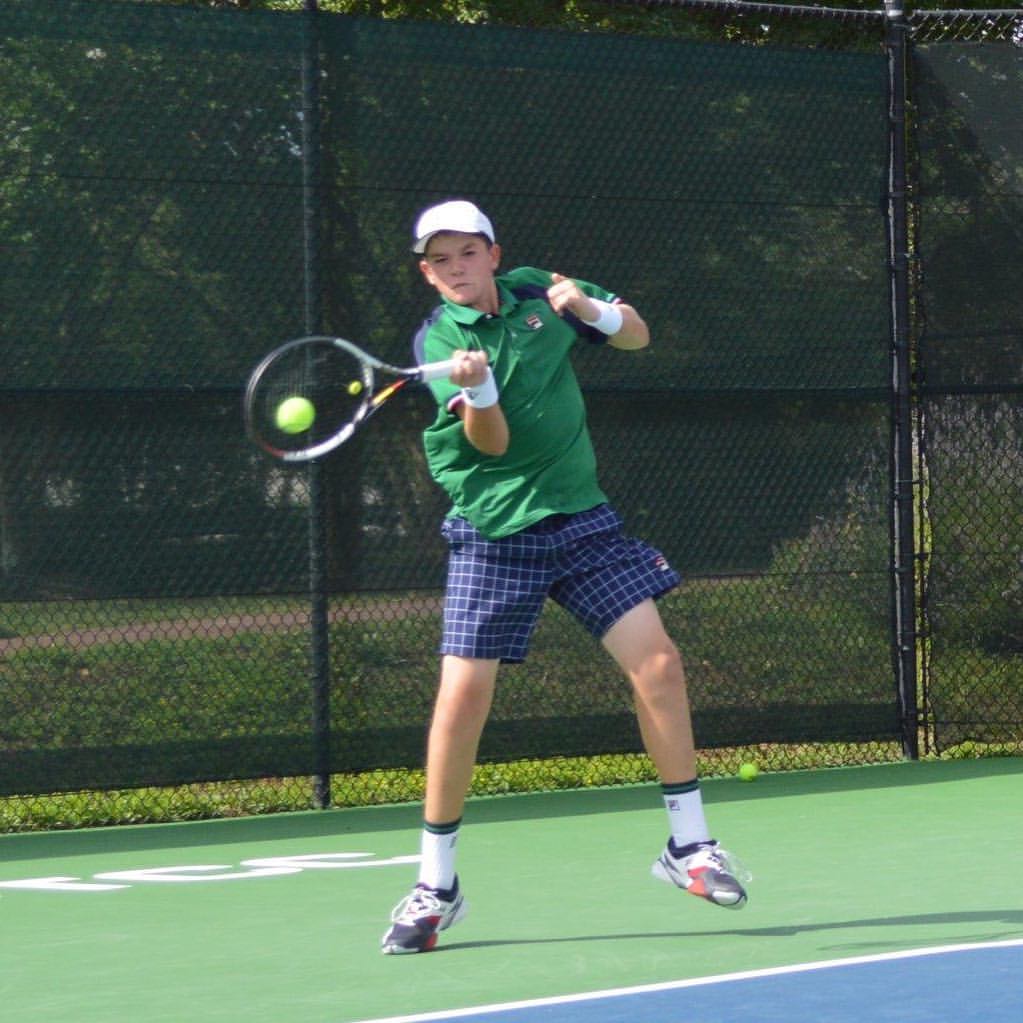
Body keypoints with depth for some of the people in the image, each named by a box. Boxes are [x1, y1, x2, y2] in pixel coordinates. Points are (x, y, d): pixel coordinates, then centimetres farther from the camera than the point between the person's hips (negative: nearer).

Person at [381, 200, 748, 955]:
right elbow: (491, 442, -16)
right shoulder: (438, 341, -7)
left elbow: (637, 334, 13)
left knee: (658, 663, -6)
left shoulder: (537, 293, 4)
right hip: (493, 536, -3)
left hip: (581, 519, 3)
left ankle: (689, 845, 8)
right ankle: (435, 886, 3)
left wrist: (588, 307, -8)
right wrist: (477, 388, -37)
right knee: (463, 696, -10)